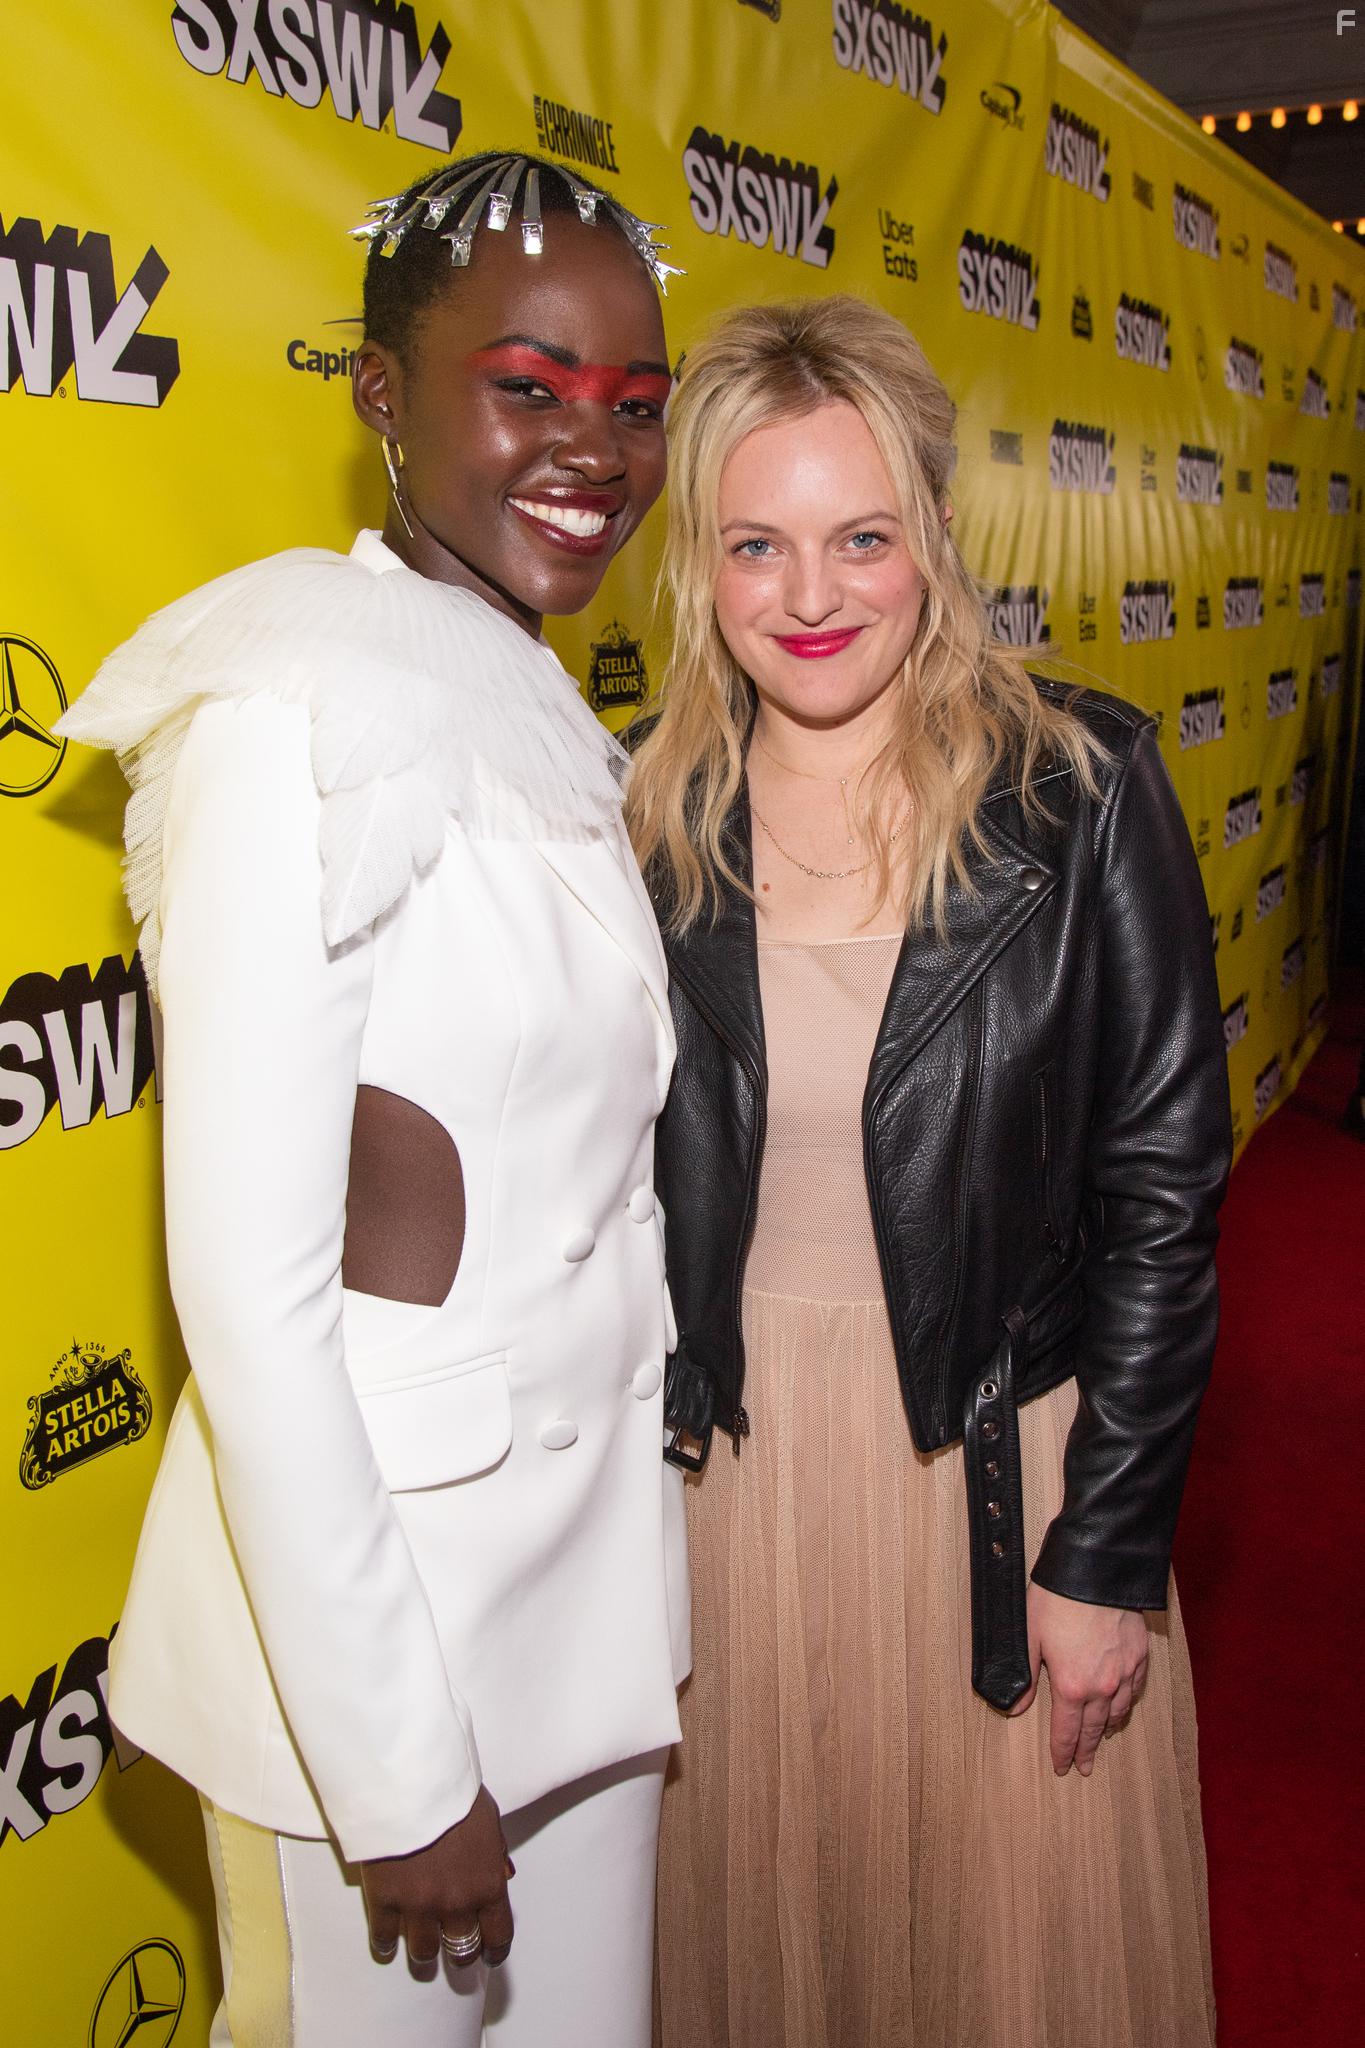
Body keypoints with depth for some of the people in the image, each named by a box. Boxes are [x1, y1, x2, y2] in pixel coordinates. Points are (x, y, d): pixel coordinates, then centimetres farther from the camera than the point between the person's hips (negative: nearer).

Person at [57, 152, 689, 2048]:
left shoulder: (550, 717, 6)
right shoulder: (302, 713, -19)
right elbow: (250, 1293, -21)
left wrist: (647, 1597, 13)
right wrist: (395, 1780, -15)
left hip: (592, 1558, 8)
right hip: (370, 1587, -7)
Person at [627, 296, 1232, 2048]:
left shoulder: (1081, 787, -10)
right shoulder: (645, 819, -3)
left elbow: (1161, 1185, -8)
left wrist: (1109, 1550, -8)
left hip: (998, 1468, -2)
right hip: (722, 1475, 2)